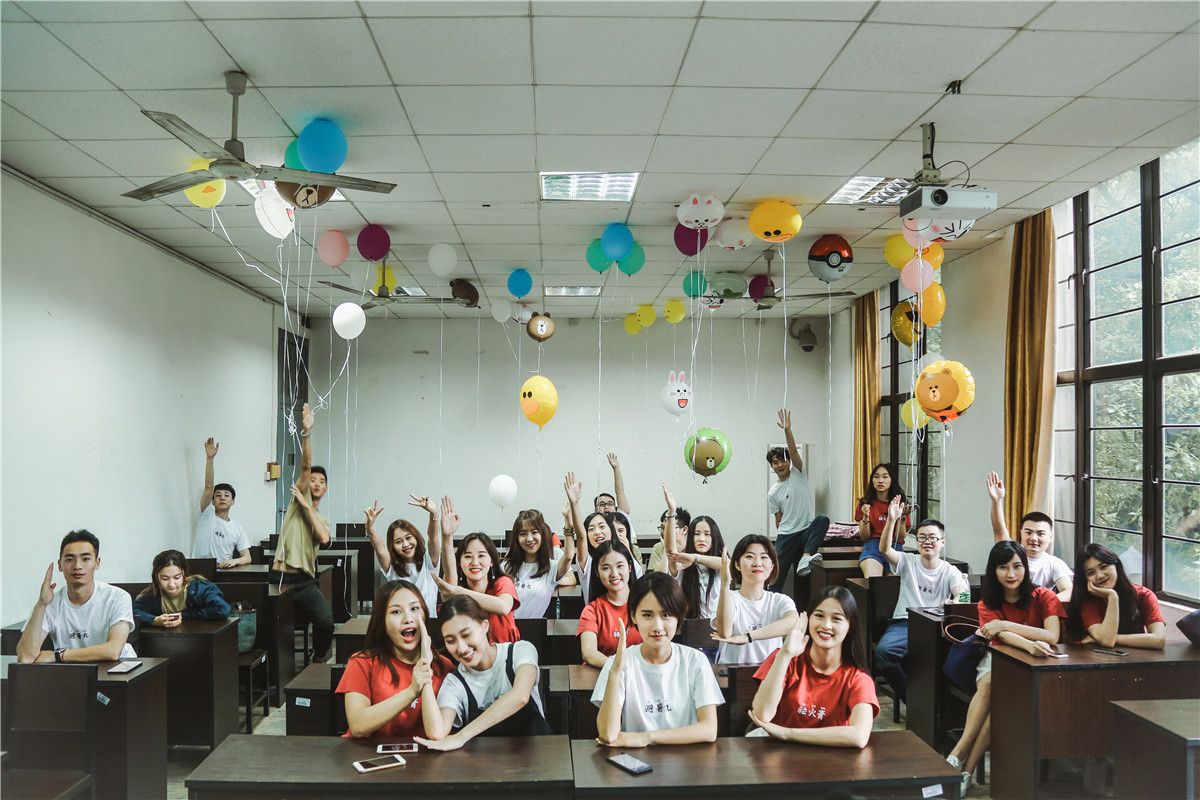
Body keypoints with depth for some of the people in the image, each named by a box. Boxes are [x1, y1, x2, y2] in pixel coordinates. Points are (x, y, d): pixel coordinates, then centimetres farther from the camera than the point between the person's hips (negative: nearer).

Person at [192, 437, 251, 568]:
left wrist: (234, 561, -18)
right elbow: (209, 487, -6)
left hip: (223, 572, 1)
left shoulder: (237, 528, 10)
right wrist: (209, 458, -16)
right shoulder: (207, 515, 6)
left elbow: (247, 558, 5)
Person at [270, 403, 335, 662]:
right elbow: (306, 466, -7)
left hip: (305, 580, 3)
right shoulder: (299, 497, 10)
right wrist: (306, 432, -20)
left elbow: (323, 538, -4)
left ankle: (318, 660, 8)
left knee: (326, 621, -16)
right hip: (281, 576, -3)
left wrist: (307, 507, -5)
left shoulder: (323, 519, 21)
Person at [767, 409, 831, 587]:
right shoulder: (772, 493, 8)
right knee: (777, 574, -7)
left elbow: (793, 451, -15)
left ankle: (805, 558, -39)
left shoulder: (798, 474, 2)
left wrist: (787, 430, -29)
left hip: (807, 531, -2)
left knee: (822, 520, -33)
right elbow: (779, 519, 12)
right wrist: (783, 539, 7)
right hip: (786, 536, 2)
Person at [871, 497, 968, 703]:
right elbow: (884, 549, -10)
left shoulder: (950, 571, 8)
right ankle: (911, 697, -6)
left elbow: (962, 594, -12)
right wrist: (892, 520, -24)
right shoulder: (908, 562, 9)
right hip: (904, 622, 1)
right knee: (883, 651, -29)